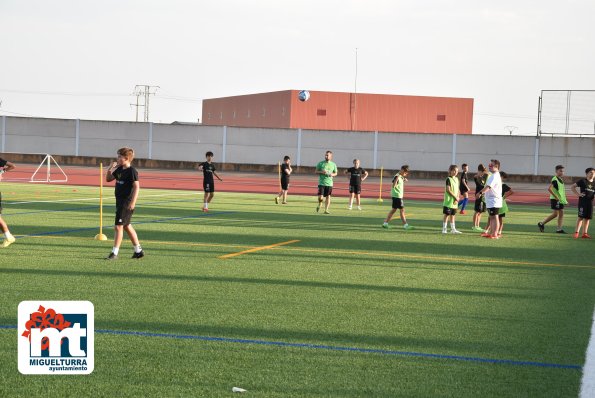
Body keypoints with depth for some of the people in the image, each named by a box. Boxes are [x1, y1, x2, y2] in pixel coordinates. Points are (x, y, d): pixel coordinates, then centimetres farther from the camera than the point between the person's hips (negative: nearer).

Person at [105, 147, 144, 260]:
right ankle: (138, 251, 26)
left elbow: (136, 186, -20)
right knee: (127, 226, 16)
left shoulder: (132, 171, -14)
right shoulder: (119, 170, 11)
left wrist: (133, 202, -26)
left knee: (118, 226, -10)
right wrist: (110, 169, 3)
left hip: (127, 203, -9)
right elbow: (108, 179, 21)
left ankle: (114, 253, -6)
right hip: (120, 201, 9)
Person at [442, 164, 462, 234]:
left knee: (452, 215, 12)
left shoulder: (456, 179, 12)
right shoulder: (448, 179, -10)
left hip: (455, 202, 7)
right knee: (447, 214, -3)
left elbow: (458, 190, 13)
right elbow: (448, 190, -16)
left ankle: (453, 229, 16)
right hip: (449, 200, -7)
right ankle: (444, 229, 3)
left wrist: (457, 198, -3)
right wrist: (455, 197, -15)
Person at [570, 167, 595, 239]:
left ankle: (584, 233, 12)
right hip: (582, 201, -5)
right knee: (581, 217, -8)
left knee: (587, 218, 6)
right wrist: (577, 194, -9)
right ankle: (576, 232, -3)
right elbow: (572, 187, -1)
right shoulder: (582, 181, -2)